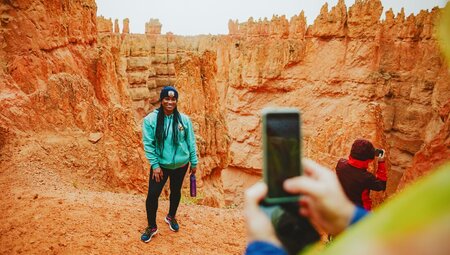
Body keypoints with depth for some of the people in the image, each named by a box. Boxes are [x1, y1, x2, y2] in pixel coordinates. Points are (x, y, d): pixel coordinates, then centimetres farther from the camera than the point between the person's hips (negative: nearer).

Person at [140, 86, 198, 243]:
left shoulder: (184, 119, -8)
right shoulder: (150, 119, -14)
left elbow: (191, 142, 0)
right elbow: (148, 144, -11)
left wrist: (194, 163, 4)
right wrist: (155, 165, -14)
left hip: (180, 165, 2)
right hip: (160, 165, -2)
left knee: (176, 192, 19)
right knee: (152, 195, -2)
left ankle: (171, 217, 46)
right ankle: (152, 227, 22)